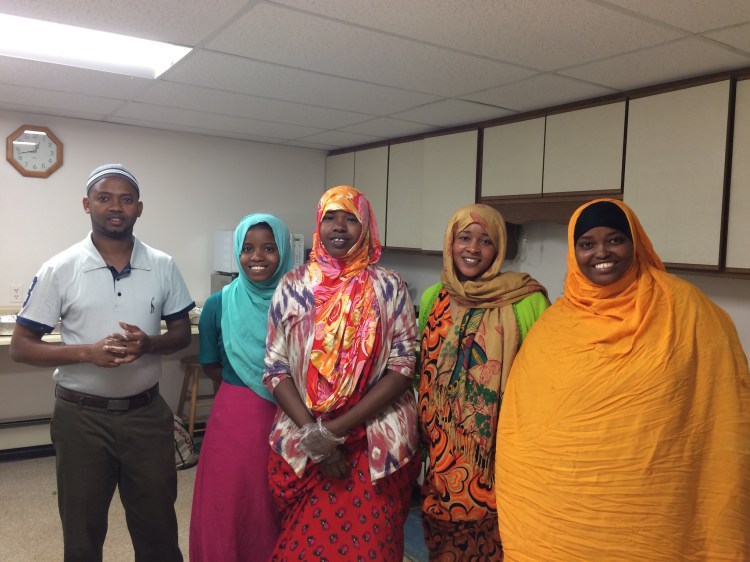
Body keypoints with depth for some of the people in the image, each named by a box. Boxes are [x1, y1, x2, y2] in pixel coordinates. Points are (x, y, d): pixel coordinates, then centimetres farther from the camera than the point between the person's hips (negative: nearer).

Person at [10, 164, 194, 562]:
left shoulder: (163, 267, -2)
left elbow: (182, 333, 6)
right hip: (82, 415, -1)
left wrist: (149, 343, -17)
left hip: (146, 411, 2)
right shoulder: (60, 269, -8)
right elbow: (21, 347, -5)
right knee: (82, 527, 16)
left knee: (158, 523, 16)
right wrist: (88, 352, -21)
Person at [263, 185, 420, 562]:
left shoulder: (389, 287, -4)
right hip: (302, 444, 1)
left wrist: (337, 428, -14)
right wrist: (312, 433, -12)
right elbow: (275, 368, 0)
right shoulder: (293, 286, 0)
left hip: (377, 445, -1)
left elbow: (402, 367, -8)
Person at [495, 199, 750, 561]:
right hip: (559, 508, 2)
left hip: (652, 512, -1)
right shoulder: (553, 325, 0)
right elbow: (520, 427, 4)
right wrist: (520, 516, 2)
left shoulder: (685, 308, -4)